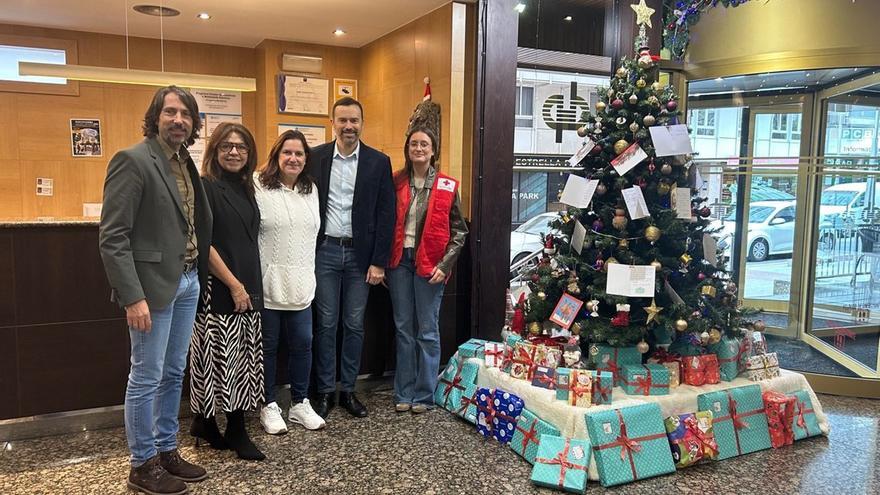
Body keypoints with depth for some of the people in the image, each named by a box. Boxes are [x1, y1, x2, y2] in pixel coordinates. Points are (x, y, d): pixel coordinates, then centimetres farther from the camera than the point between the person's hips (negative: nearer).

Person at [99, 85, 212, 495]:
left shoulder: (186, 163, 10)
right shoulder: (133, 160, -12)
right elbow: (112, 237, -16)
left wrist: (198, 276, 3)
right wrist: (133, 297, -20)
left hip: (187, 281, 8)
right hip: (153, 284, -7)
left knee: (173, 373, 17)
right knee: (146, 378, 4)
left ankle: (167, 451, 31)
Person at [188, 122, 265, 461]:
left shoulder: (245, 189, 13)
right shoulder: (205, 188, -8)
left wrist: (251, 285, 10)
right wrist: (234, 284, -15)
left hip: (248, 288, 7)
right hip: (218, 290, -7)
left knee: (241, 359, 10)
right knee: (220, 356, -1)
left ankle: (236, 431, 19)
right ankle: (204, 422, 17)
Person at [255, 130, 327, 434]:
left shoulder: (311, 190, 11)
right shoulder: (260, 189, -8)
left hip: (301, 283, 5)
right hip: (268, 283, -5)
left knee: (302, 343, 9)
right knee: (268, 346, 7)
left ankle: (299, 403, 23)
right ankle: (268, 406, 21)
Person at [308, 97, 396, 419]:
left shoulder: (378, 162, 0)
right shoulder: (315, 158, 1)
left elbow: (386, 214, -2)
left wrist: (379, 261, -6)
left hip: (360, 253, 0)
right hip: (325, 251, 0)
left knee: (354, 325, 8)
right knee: (326, 324, 6)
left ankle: (348, 389, 22)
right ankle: (324, 390, 19)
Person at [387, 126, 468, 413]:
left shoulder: (447, 186, -1)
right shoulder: (397, 182, 5)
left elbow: (459, 231, 0)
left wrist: (444, 265, -9)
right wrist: (382, 261, 0)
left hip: (429, 264, -2)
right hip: (399, 261, 3)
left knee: (427, 331, 4)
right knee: (403, 329, 10)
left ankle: (424, 395, 16)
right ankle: (404, 393, 20)